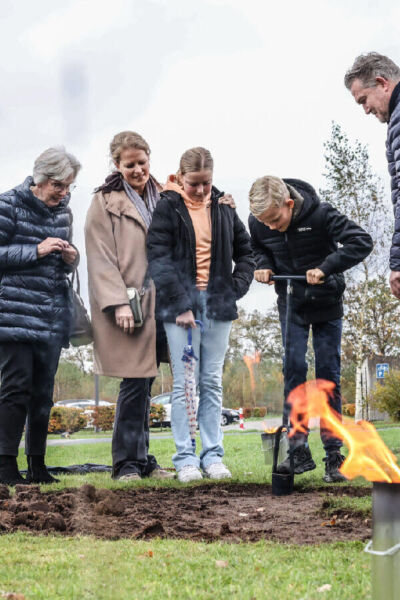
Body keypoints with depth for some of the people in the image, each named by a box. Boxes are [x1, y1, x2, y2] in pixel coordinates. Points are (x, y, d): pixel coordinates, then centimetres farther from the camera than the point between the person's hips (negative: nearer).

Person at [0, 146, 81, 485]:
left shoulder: (64, 212, 15)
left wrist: (70, 259, 2)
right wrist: (36, 250, -15)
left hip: (53, 317, 6)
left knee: (44, 391, 7)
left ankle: (38, 466, 15)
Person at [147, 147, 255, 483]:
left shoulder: (223, 208, 11)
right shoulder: (168, 208, -1)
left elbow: (245, 251, 19)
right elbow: (159, 259, -9)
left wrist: (236, 289, 4)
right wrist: (180, 304, -14)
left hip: (217, 304, 4)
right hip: (181, 304, -4)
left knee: (213, 383, 7)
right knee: (184, 383, -4)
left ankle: (213, 455, 12)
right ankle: (185, 459, 1)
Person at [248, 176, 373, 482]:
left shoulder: (320, 213, -24)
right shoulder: (258, 223, -12)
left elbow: (361, 241, -27)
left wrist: (326, 267, -35)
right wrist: (264, 265, -11)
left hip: (326, 303, -3)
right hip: (291, 304, 3)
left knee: (329, 373, -2)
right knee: (294, 368, -7)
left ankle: (334, 456, 2)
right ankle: (299, 452, -2)